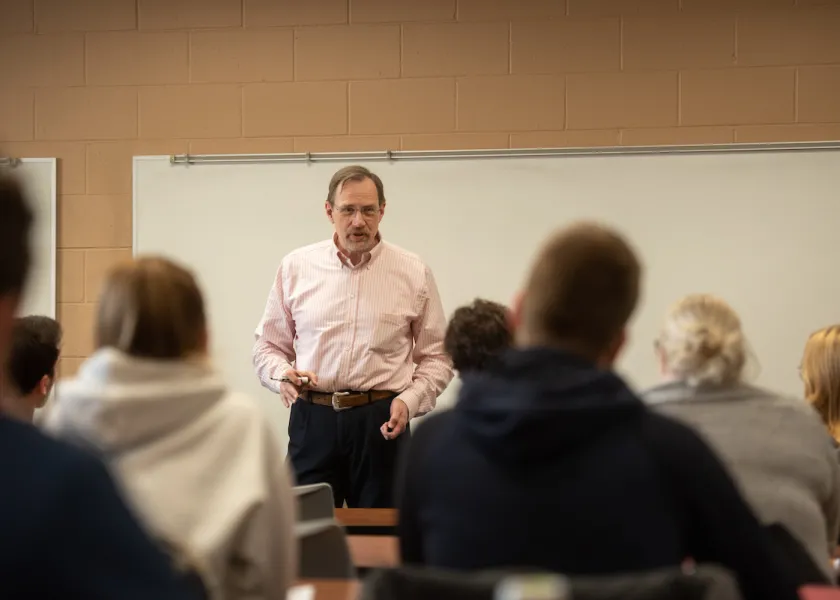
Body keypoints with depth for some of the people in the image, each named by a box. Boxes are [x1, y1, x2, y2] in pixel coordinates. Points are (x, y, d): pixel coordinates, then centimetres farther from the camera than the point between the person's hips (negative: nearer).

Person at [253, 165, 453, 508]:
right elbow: (268, 345, 12)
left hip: (381, 421, 0)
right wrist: (282, 374, -9)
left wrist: (410, 400, -11)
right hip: (312, 418, 1)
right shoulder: (296, 267, 6)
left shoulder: (413, 273, 3)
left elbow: (435, 356, 6)